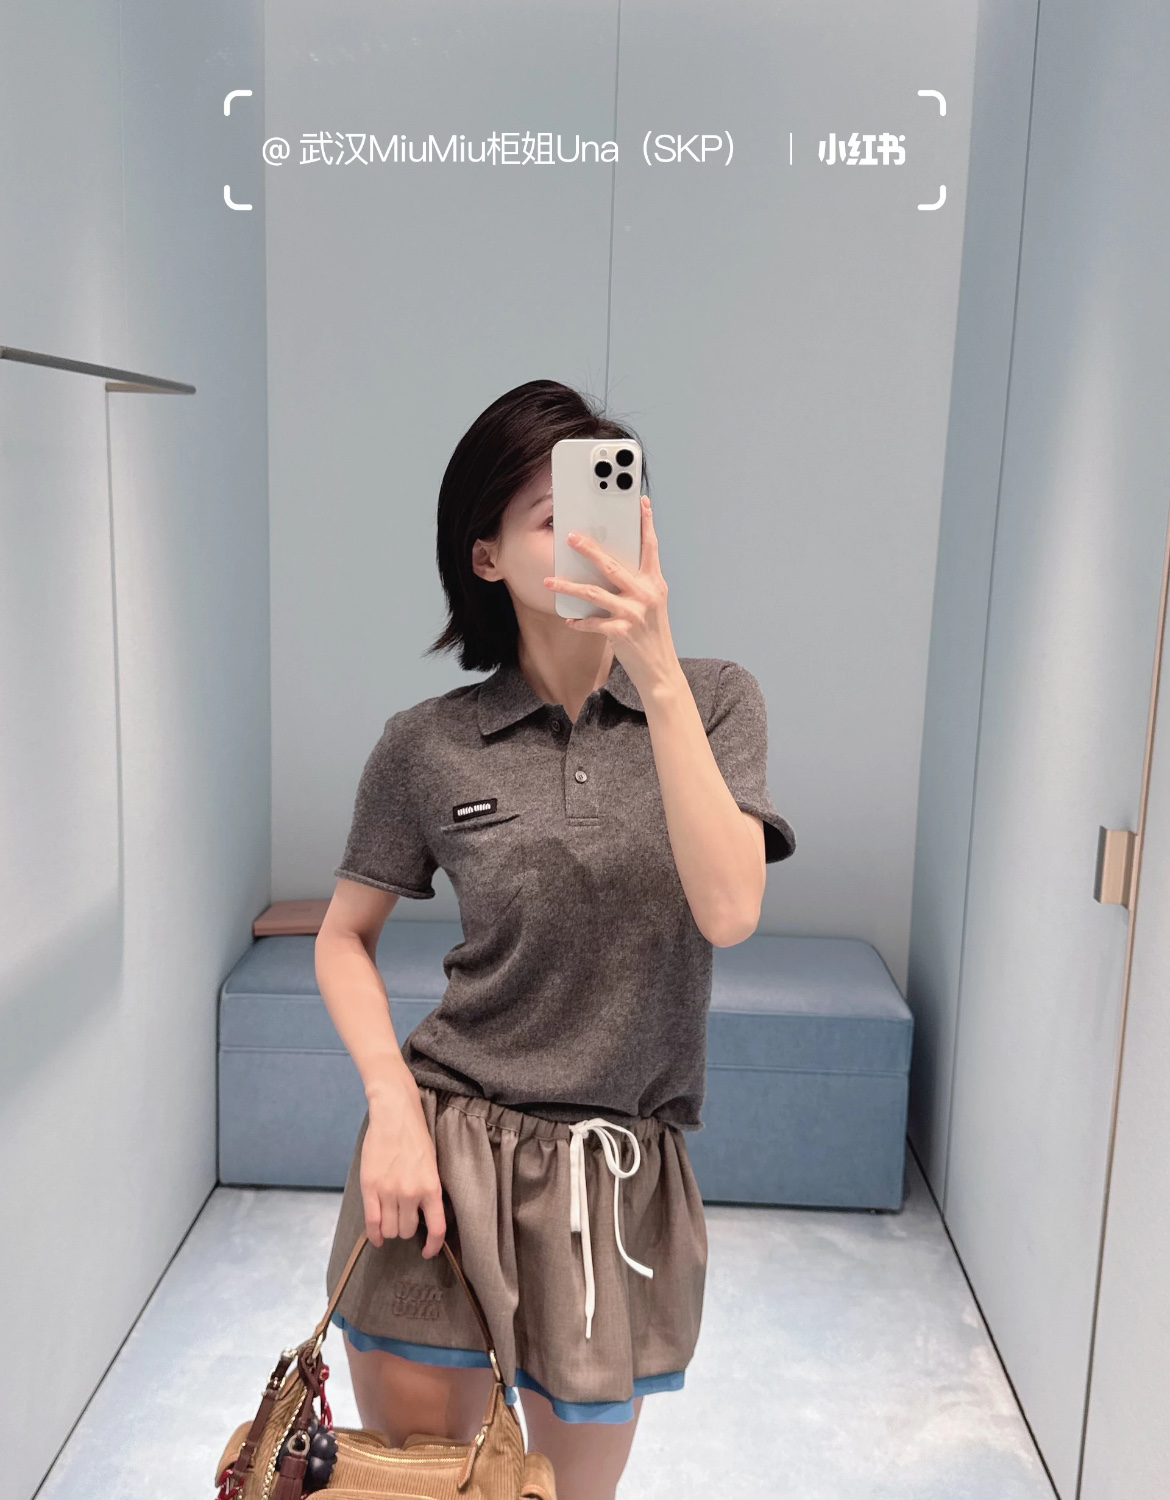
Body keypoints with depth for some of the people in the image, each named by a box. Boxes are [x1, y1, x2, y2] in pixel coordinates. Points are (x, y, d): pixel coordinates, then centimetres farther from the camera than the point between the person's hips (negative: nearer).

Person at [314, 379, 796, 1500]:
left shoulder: (714, 700, -3)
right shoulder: (428, 745, -4)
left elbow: (729, 910, -18)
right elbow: (343, 938, 7)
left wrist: (658, 676, -24)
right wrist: (394, 1102, -8)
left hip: (620, 1175, 1)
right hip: (443, 1156, 0)